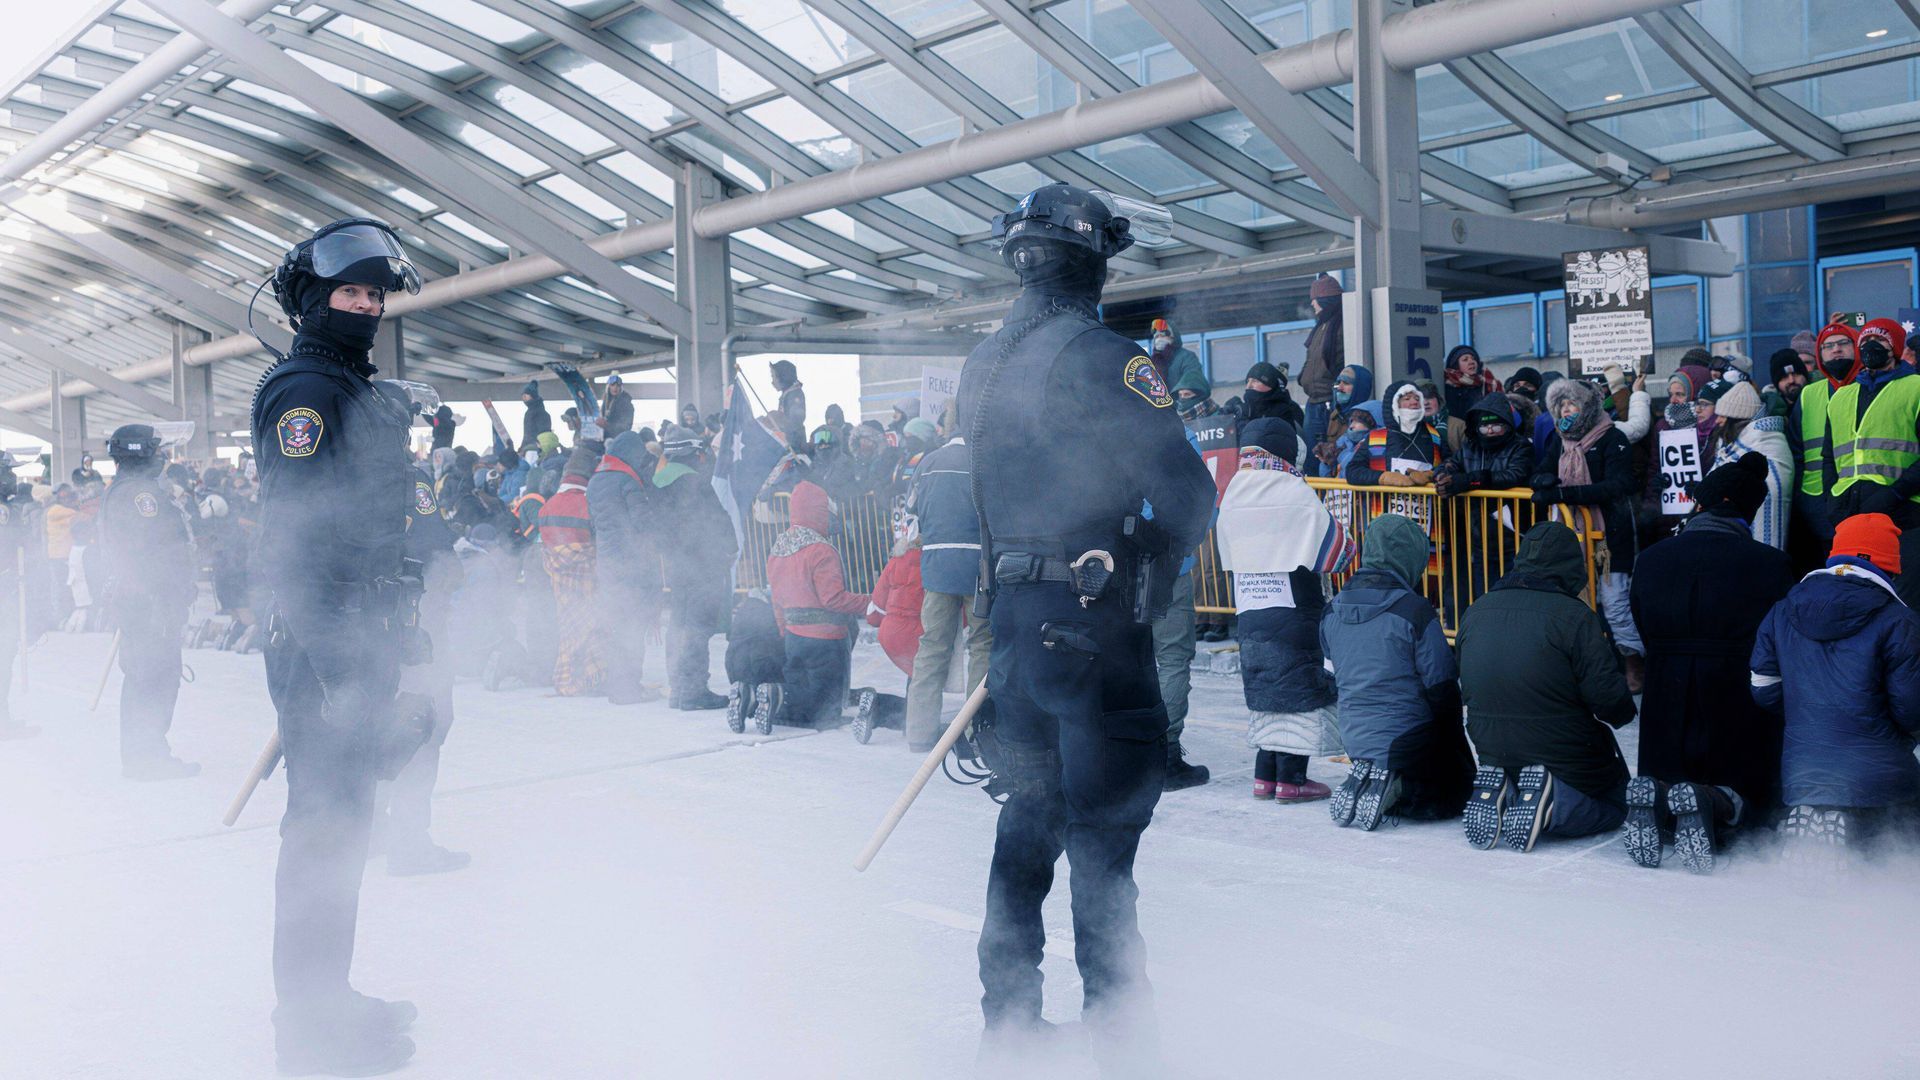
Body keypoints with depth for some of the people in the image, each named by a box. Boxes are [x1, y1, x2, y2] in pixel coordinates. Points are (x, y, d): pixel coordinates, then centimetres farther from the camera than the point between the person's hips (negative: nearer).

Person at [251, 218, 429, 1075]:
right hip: (326, 648, -10)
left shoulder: (352, 390, 19)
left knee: (342, 819, 16)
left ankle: (325, 998, 30)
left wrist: (391, 637, 23)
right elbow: (297, 540, -21)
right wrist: (338, 671, -26)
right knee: (326, 824, -3)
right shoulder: (303, 389, -12)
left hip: (360, 640, 10)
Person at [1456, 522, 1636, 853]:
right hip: (1567, 760, -5)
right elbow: (1610, 700, -17)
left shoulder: (1475, 612, -1)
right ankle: (1550, 804, -10)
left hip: (1495, 756, 5)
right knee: (1612, 807, 20)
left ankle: (1497, 795, -2)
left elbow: (1466, 691, 8)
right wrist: (1625, 710, 6)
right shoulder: (1574, 616, -19)